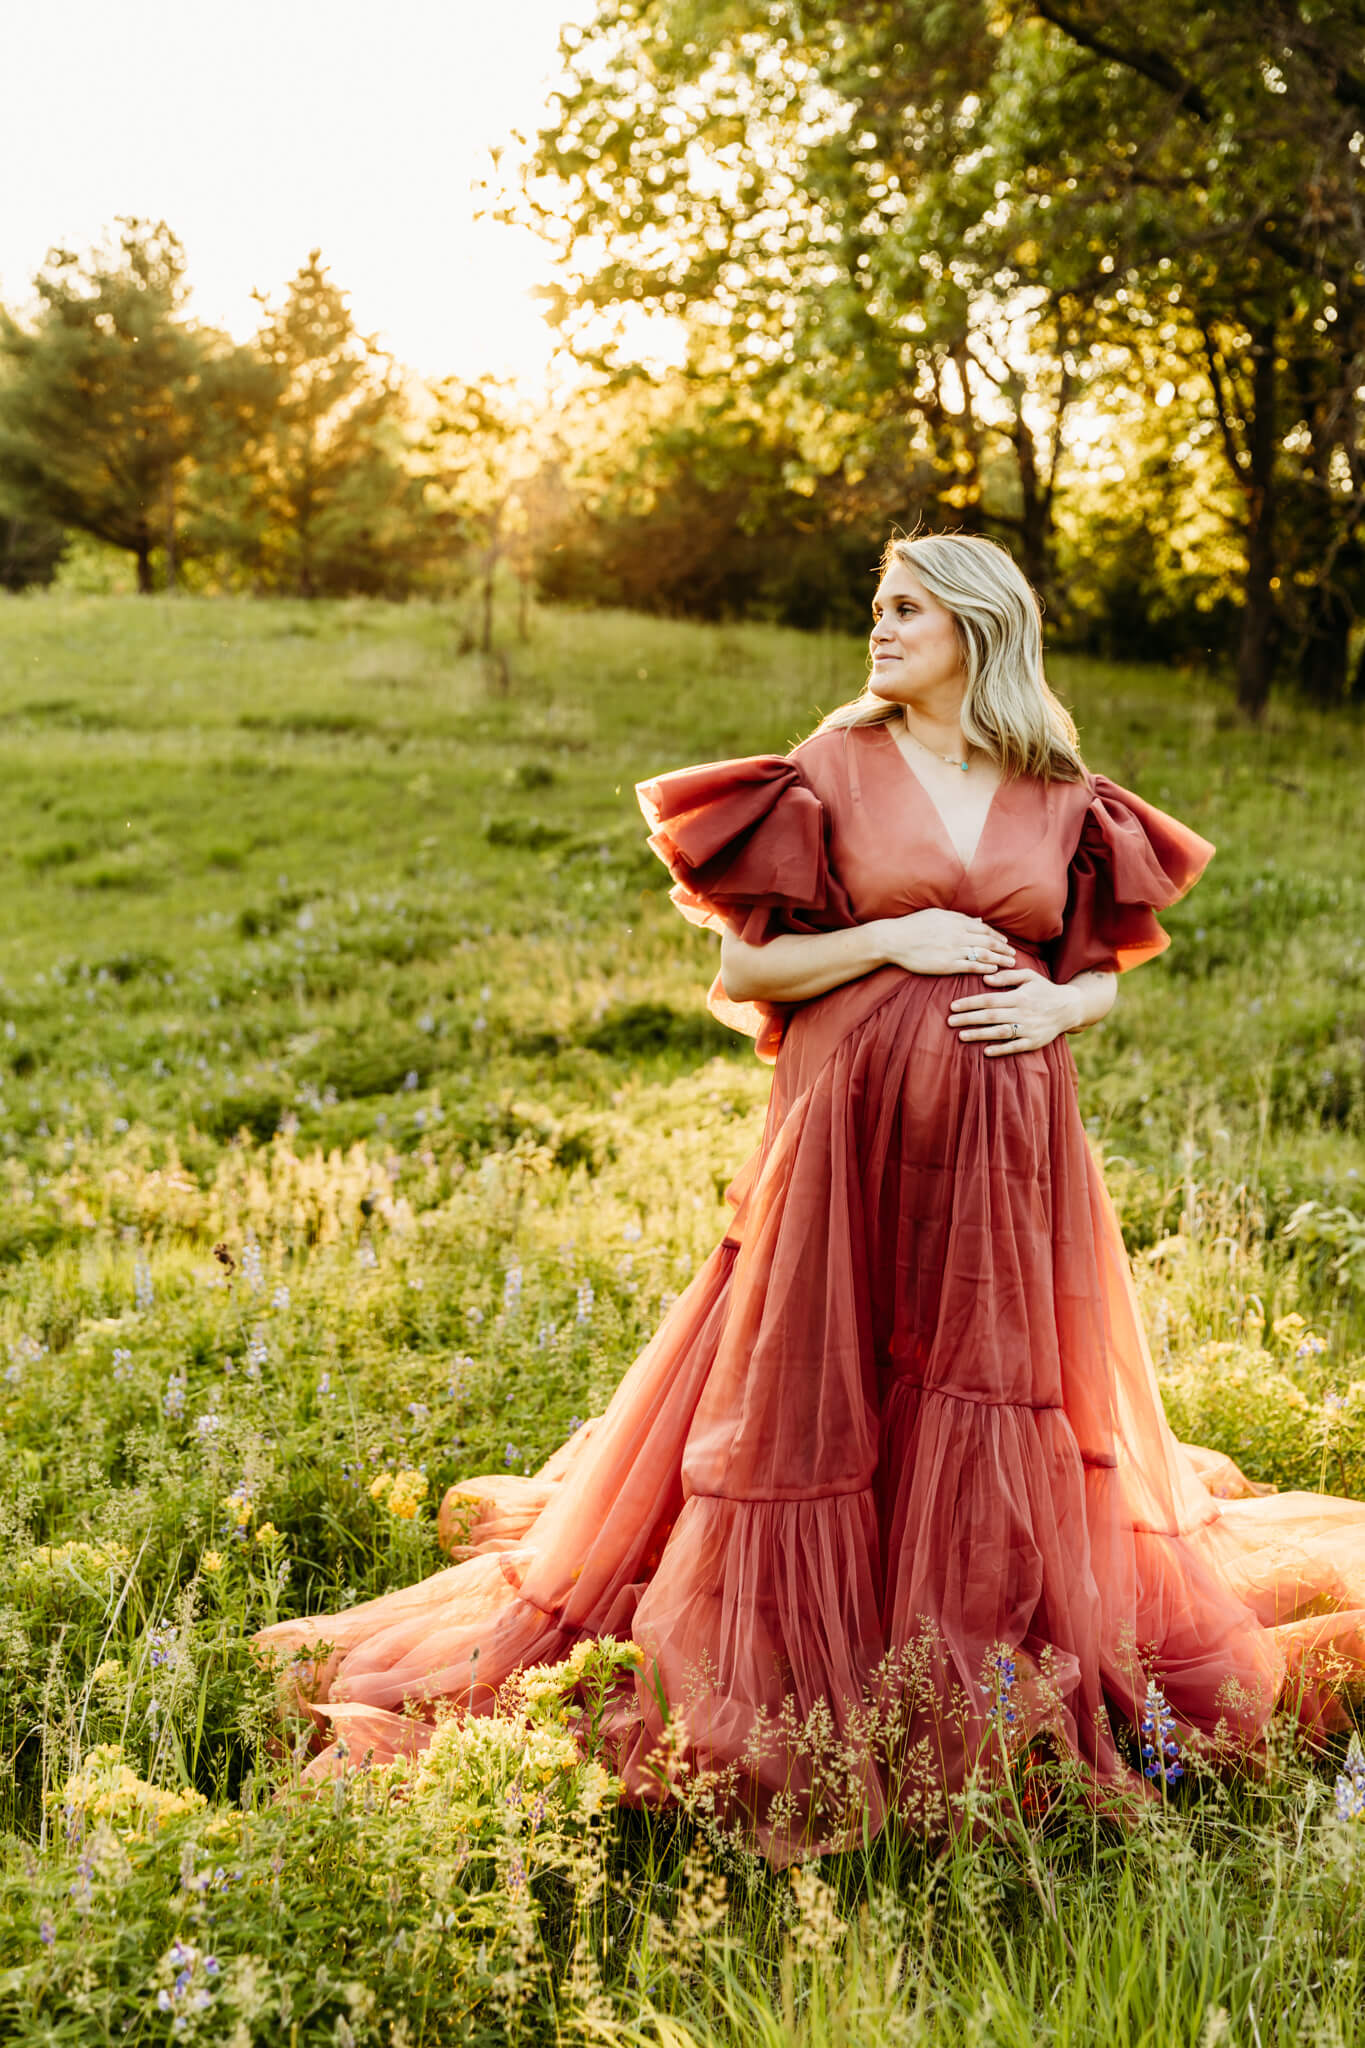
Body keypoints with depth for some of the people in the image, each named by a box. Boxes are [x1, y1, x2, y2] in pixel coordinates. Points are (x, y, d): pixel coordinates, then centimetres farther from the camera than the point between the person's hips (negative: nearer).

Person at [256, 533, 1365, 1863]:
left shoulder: (1066, 805, 8)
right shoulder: (832, 776, 1)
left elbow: (1104, 971, 16)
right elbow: (740, 968, -1)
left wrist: (1053, 1007, -6)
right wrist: (892, 938, -12)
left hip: (1009, 1142, 3)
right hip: (855, 1122, -2)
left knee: (1004, 1399, 9)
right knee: (824, 1395, 0)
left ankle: (1000, 1675, 25)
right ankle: (817, 1657, 15)